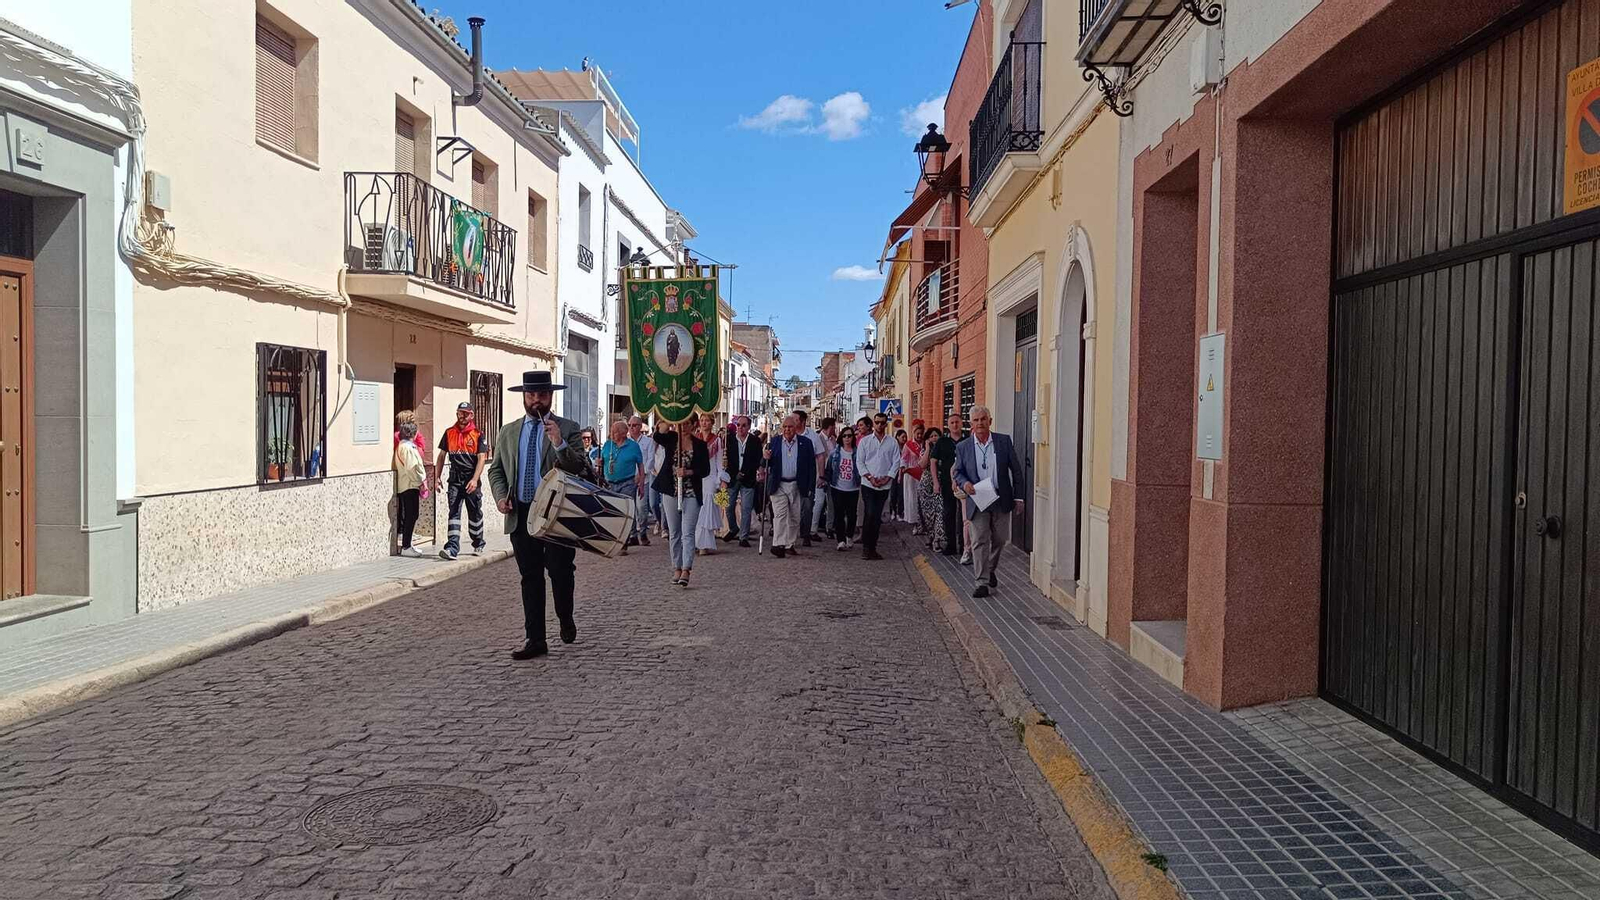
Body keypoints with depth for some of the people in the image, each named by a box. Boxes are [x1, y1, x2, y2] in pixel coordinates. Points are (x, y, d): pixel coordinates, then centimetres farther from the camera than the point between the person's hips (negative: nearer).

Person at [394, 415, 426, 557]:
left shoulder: (401, 445, 16)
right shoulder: (407, 447, -15)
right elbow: (411, 468, -21)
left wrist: (421, 480, 14)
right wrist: (421, 481, -11)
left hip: (404, 485, 10)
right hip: (410, 485, -10)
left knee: (408, 515, 14)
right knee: (411, 515, -8)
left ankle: (406, 544, 20)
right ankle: (406, 547, -7)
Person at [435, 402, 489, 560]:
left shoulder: (478, 435, -1)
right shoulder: (449, 433, 9)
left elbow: (482, 458, -8)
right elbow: (441, 456, 14)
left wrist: (474, 480, -20)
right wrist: (437, 478, 7)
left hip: (472, 481, -2)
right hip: (455, 480, 2)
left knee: (475, 513, 10)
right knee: (454, 513, -8)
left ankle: (478, 544, 28)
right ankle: (452, 547, -14)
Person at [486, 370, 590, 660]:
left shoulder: (567, 429, 2)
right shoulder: (508, 432, 14)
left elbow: (581, 469, -7)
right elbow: (496, 469, 18)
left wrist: (559, 443, -21)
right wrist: (501, 496, 0)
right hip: (520, 515, 3)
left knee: (560, 572, -2)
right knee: (530, 578, 6)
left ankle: (566, 620, 27)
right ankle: (535, 640, 11)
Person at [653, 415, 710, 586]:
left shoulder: (700, 445, 3)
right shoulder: (671, 439, 4)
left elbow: (705, 469, 1)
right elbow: (658, 436, -18)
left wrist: (688, 472, -16)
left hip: (691, 494, -2)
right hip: (671, 492, 2)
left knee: (688, 533, -10)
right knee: (674, 533, 8)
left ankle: (686, 571, -17)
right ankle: (677, 569, 17)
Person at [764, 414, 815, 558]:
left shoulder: (805, 442, 3)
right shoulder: (774, 441, 4)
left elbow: (811, 465, 3)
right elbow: (767, 464, 10)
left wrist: (810, 486, -3)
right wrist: (766, 458, -14)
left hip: (797, 486, 1)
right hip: (778, 485, -1)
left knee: (795, 517, 8)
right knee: (780, 514, -11)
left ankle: (789, 545, 20)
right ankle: (778, 545, -17)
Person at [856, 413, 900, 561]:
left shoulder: (892, 443, 6)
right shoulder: (865, 441, 5)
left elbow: (896, 462, 4)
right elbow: (860, 461, 3)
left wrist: (887, 478, -7)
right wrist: (870, 477, -9)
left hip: (884, 485, 2)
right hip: (867, 484, -1)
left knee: (877, 517, 4)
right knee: (870, 514, -11)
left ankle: (872, 547, 12)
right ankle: (866, 546, -2)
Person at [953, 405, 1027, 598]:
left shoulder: (1004, 441, 0)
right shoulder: (963, 447, 0)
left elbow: (1016, 469, 4)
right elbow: (958, 472, 8)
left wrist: (1018, 497, 3)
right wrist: (965, 483, -15)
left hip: (1001, 500, 1)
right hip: (978, 502, -1)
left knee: (999, 540, 13)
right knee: (980, 542, -2)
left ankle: (990, 570, 37)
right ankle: (982, 582, 2)